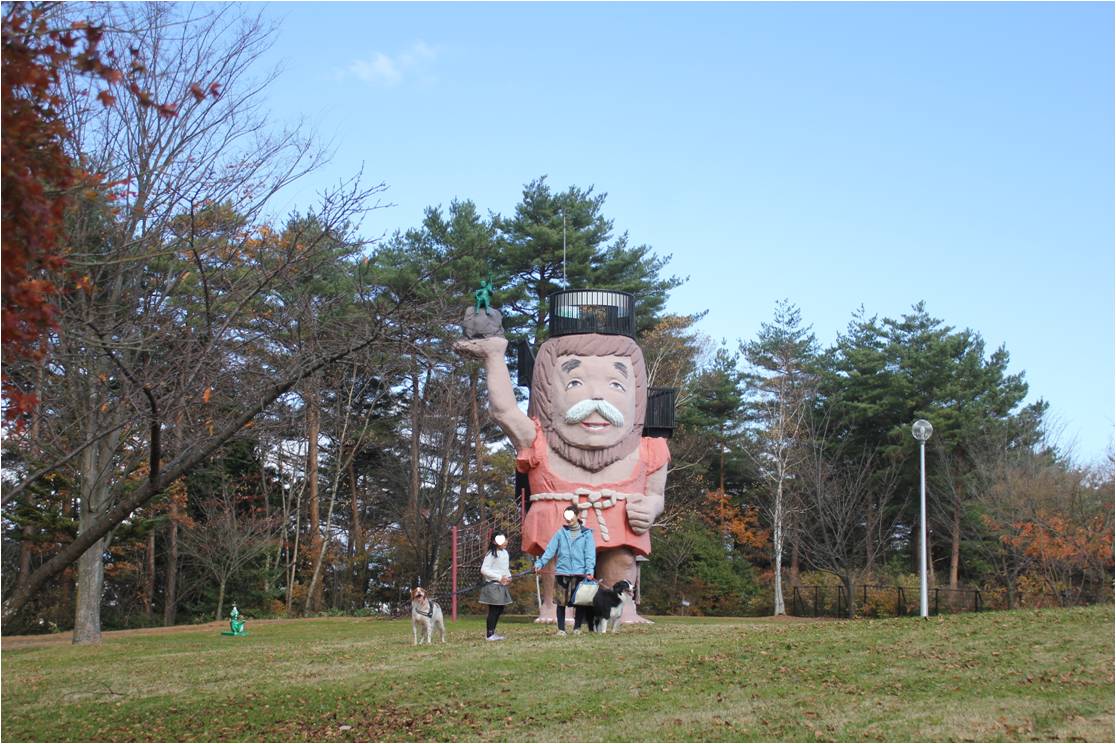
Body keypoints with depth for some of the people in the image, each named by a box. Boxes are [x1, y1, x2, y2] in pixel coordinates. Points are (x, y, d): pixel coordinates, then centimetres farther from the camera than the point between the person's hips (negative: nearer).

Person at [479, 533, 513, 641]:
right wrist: (499, 577, -18)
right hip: (493, 585, -9)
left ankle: (492, 633, 20)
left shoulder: (505, 553, 13)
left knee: (500, 609, 11)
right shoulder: (491, 554, -14)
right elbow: (484, 569, -18)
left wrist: (509, 577, 4)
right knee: (493, 610, -6)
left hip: (502, 585, 9)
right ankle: (489, 635, 0)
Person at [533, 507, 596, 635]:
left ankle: (577, 627, 14)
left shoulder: (586, 533, 5)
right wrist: (540, 563, -7)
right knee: (561, 601, 1)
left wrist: (590, 569, -13)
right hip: (562, 572, 1)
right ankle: (561, 629, 8)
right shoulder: (560, 533, 9)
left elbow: (590, 553, -1)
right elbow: (550, 549, 5)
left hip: (580, 572, -1)